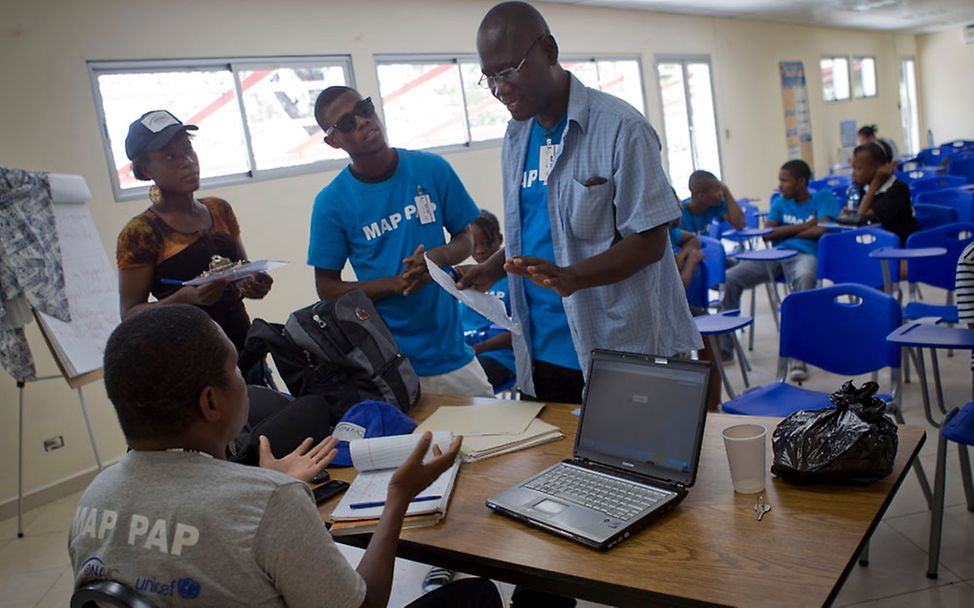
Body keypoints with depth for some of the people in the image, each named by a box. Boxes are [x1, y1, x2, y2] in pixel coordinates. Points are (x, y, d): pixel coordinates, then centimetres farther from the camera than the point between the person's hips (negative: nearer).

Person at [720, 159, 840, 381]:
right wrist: (804, 226, 0)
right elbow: (768, 234, 8)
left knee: (804, 279, -41)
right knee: (731, 278, -15)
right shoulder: (780, 202, 22)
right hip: (776, 255, 5)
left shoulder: (823, 197, 11)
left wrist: (785, 231, 4)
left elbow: (822, 230, -6)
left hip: (805, 254, -5)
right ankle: (723, 347, -6)